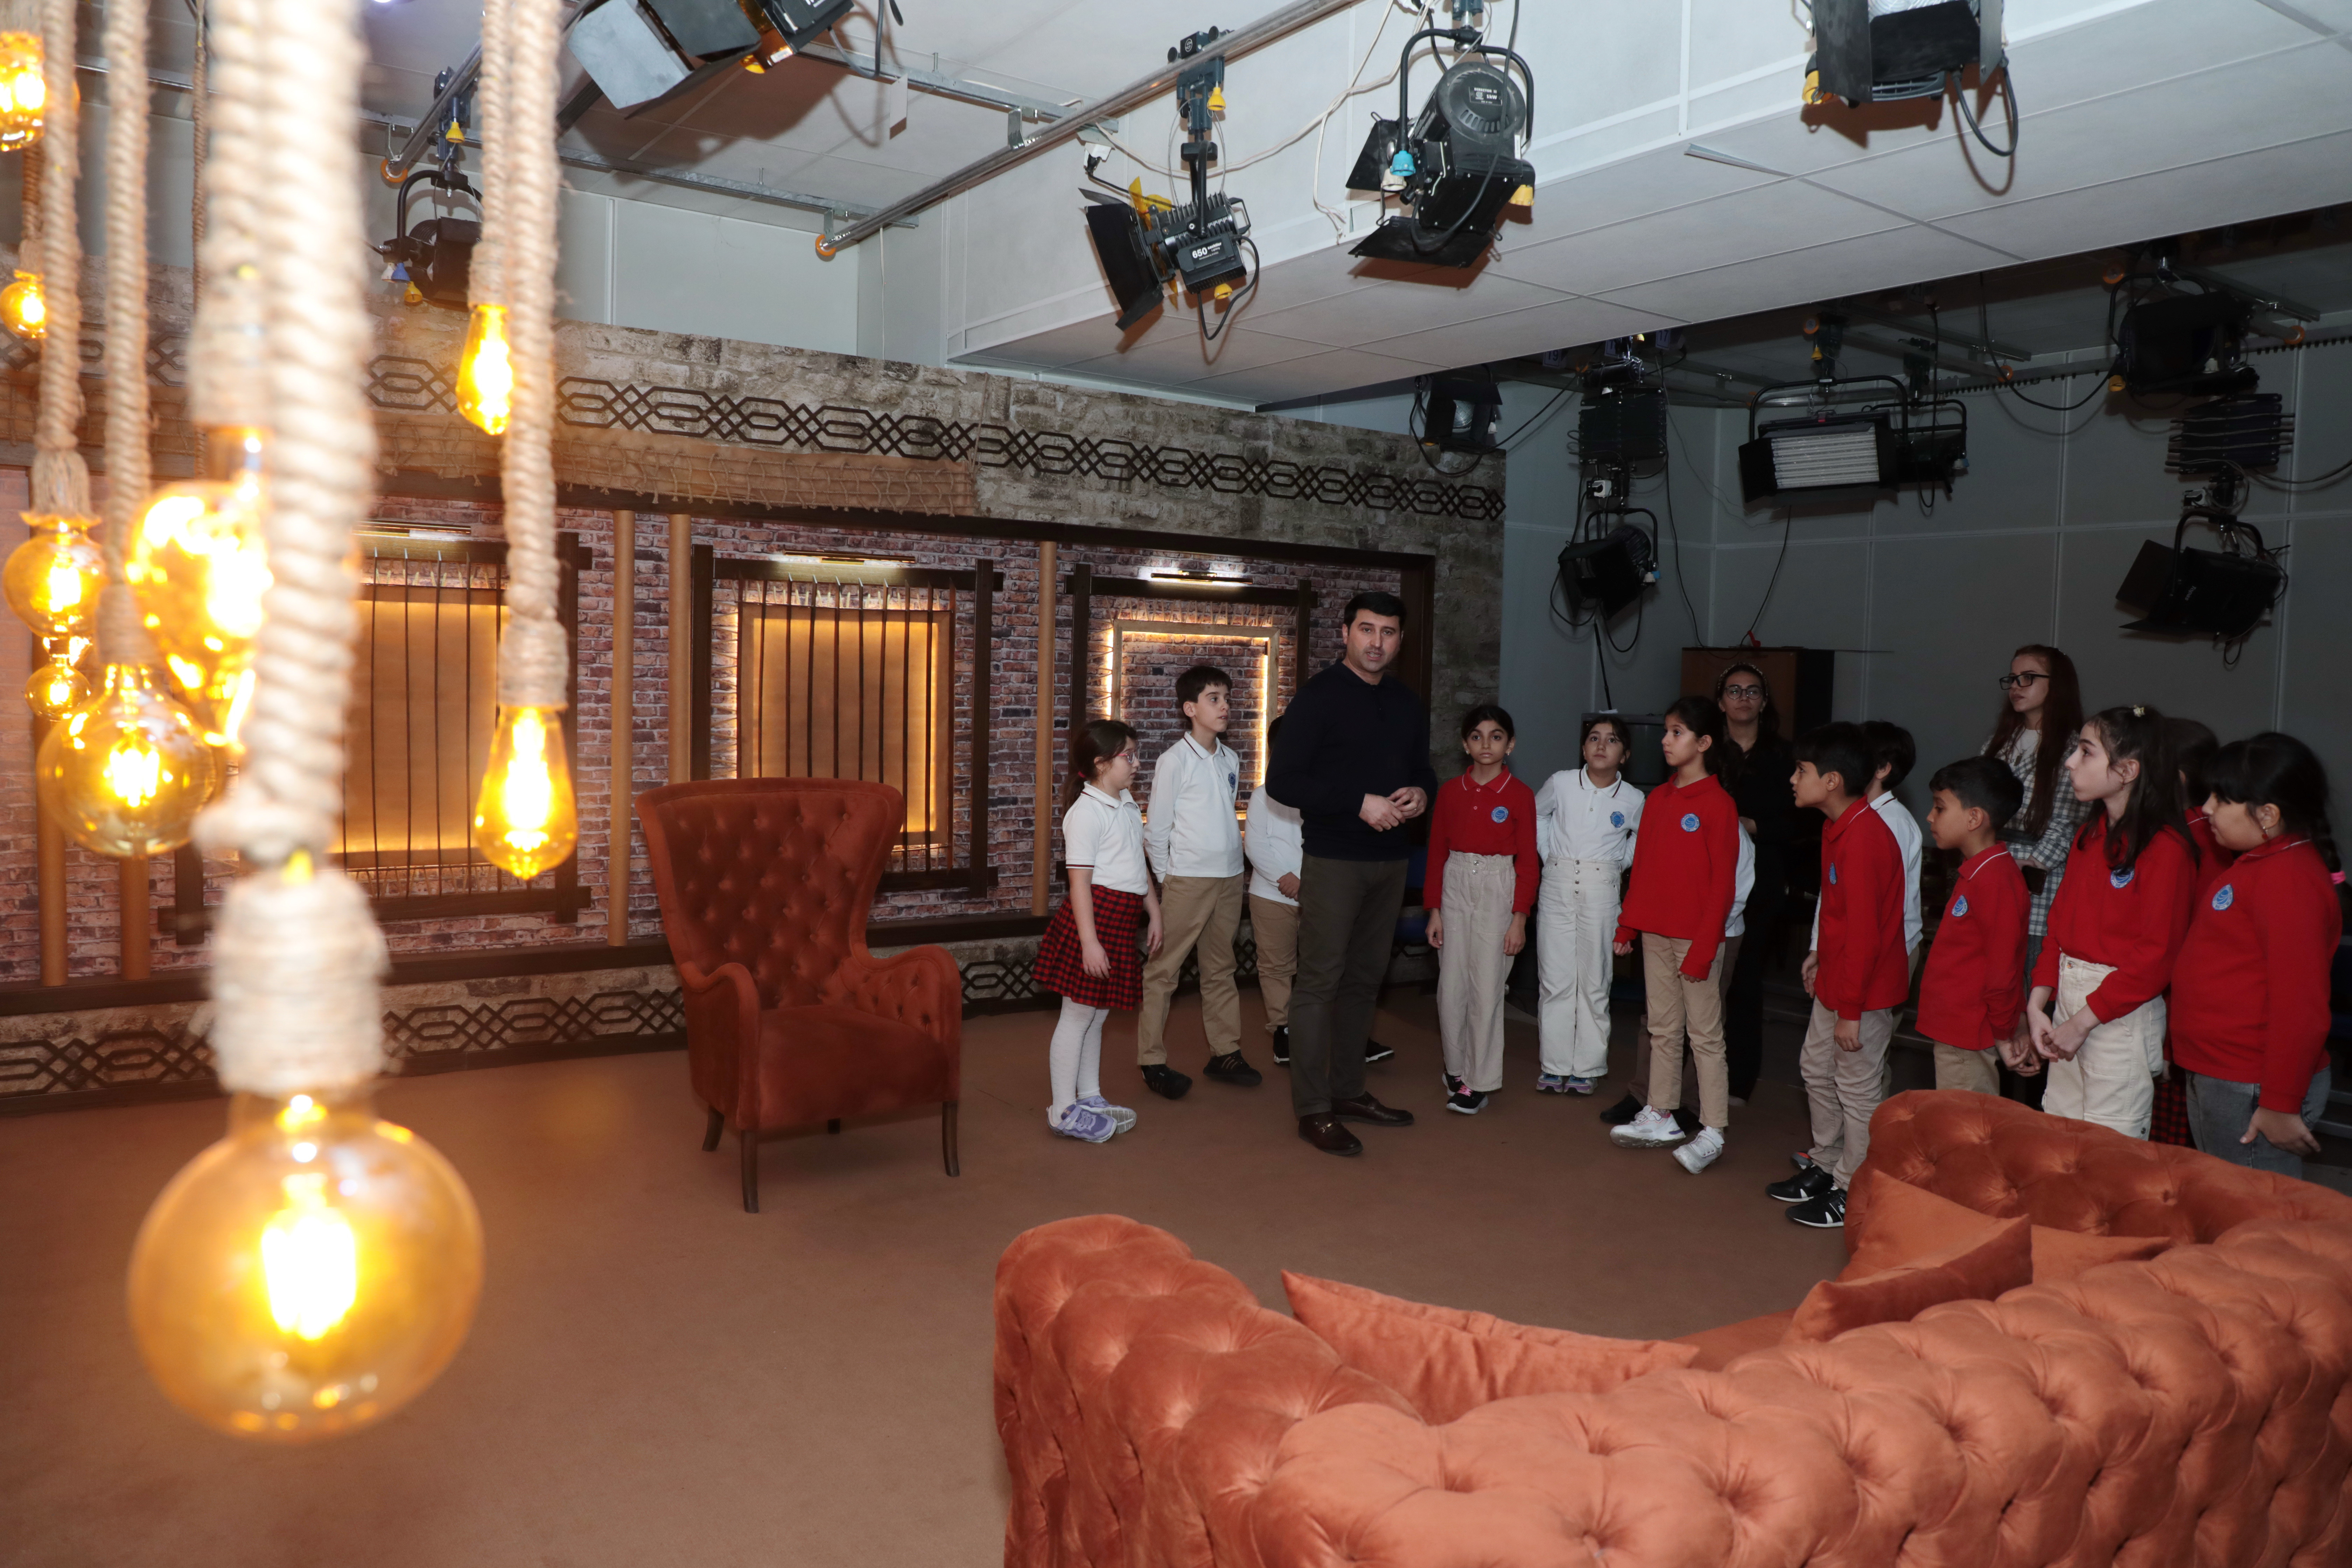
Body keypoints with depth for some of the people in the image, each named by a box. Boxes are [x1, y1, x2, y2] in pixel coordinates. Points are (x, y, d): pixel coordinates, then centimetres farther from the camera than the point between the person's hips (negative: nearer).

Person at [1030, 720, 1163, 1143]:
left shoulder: (1127, 806, 14)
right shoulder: (1086, 811, -15)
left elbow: (1140, 865, 22)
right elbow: (1080, 881, -19)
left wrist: (1154, 913, 21)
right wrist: (1089, 941, -23)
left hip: (1120, 922, 9)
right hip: (1094, 917, -9)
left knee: (1097, 1013, 17)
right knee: (1078, 1013, -2)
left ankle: (1090, 1097, 27)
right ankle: (1064, 1110, 6)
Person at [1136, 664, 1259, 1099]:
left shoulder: (1231, 760, 9)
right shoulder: (1174, 761, -9)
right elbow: (1156, 829, -6)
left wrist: (1234, 864, 9)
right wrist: (1169, 879, -2)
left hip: (1229, 878, 6)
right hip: (1188, 881, -6)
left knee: (1220, 969, 14)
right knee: (1164, 970, -1)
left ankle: (1225, 1052, 23)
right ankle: (1152, 1060, 4)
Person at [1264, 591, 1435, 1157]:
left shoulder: (1408, 705, 13)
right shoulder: (1319, 696, -7)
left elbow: (1422, 770, 23)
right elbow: (1282, 780, -14)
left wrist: (1421, 794, -2)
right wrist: (1361, 804, -19)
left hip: (1390, 859, 7)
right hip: (1333, 860, -6)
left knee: (1364, 979, 12)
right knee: (1320, 980, -5)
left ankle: (1347, 1090, 24)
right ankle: (1313, 1109, 1)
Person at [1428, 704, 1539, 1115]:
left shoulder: (1519, 795, -2)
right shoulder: (1450, 792, 5)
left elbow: (1527, 861, -2)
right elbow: (1437, 853, 8)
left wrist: (1520, 918, -6)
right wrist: (1435, 910, 5)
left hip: (1497, 889, -3)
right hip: (1456, 886, 3)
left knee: (1487, 989, -2)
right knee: (1451, 987, 2)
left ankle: (1480, 1082, 9)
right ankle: (1456, 1068, 21)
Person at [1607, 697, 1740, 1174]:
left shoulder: (1717, 804, -11)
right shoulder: (1657, 799, 10)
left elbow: (1722, 882, -13)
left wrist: (1704, 946, -16)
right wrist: (1628, 923, 12)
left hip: (1695, 936, -7)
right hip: (1655, 933, 7)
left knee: (1705, 1033, -1)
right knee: (1663, 1028, 14)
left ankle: (1712, 1132, 5)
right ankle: (1661, 1116, 23)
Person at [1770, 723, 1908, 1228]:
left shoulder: (1862, 838, -25)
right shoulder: (1840, 827, 7)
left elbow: (1864, 931, -25)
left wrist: (1850, 1010, -21)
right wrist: (1823, 962, 20)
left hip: (1865, 990, -10)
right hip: (1837, 981, 10)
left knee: (1857, 1087, 2)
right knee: (1818, 1070, 20)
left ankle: (1852, 1193, 15)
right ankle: (1827, 1168, 35)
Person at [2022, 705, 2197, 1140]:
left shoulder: (2166, 847, -15)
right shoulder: (2091, 835, 11)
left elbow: (2156, 955, -17)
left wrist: (2083, 1021, -15)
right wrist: (2038, 1004, 2)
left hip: (2123, 1011, -8)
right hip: (2070, 999, 8)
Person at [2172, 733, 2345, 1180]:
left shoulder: (2288, 878, -20)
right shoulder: (2252, 864, 13)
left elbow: (2300, 1004, -23)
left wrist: (2280, 1106, -20)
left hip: (2250, 1092, -10)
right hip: (2214, 1078, 10)